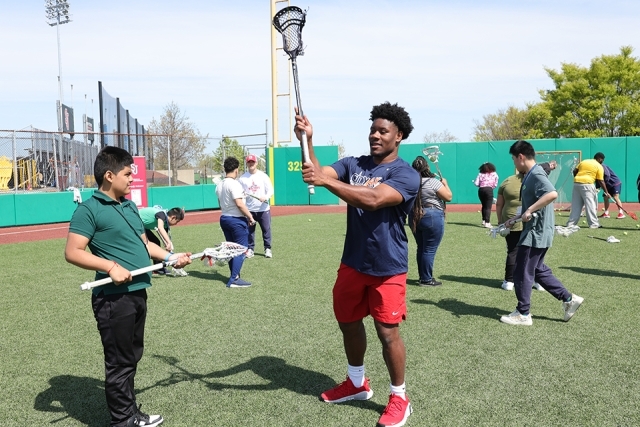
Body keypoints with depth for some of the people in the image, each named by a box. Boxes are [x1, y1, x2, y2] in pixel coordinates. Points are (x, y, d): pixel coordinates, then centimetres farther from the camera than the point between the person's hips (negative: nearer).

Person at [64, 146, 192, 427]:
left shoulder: (129, 206, 15)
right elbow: (72, 253, -17)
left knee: (132, 357, 19)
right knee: (119, 362, 4)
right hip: (114, 298, -9)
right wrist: (111, 266, -26)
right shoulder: (89, 210, -11)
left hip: (138, 293, 9)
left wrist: (170, 257, 13)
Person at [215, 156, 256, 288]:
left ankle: (234, 276, 23)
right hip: (237, 220, -9)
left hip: (224, 219, 9)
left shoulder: (219, 185, 10)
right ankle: (234, 279, -7)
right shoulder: (234, 184, -16)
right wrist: (250, 217, -15)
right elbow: (239, 204, -22)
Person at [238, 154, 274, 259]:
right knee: (249, 230, 6)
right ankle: (250, 249, 18)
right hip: (249, 209, 1)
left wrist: (265, 197, -22)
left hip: (263, 209, -1)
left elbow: (270, 190, -2)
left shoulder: (263, 176, 0)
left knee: (266, 229, 4)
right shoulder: (243, 178, 3)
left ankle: (268, 249, 17)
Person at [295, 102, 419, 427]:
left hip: (387, 268, -6)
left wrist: (325, 181, -39)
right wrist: (307, 142, -30)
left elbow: (372, 200, -32)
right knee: (348, 323, 18)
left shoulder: (406, 175, -14)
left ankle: (399, 398, 22)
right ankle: (357, 383, 40)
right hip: (352, 263, 6)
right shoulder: (353, 164, 4)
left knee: (388, 333, 0)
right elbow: (318, 173, -13)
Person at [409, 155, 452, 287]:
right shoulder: (433, 182, -14)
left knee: (421, 248, 16)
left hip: (414, 217, 7)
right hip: (432, 218, -7)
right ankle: (426, 279, 4)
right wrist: (445, 184, 8)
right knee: (429, 250, 0)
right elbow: (449, 197, -7)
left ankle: (423, 276, 24)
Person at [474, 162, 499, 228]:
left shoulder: (480, 174, 9)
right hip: (489, 190, -3)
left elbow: (476, 183, 0)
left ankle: (484, 221, 25)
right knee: (488, 207, -4)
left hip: (481, 190, 3)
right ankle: (487, 222, -13)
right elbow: (495, 185, 5)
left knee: (484, 206, 20)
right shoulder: (494, 174, 9)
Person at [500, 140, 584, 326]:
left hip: (536, 233, -10)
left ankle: (523, 314, 11)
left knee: (522, 273, 0)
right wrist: (515, 220, 16)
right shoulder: (529, 176, 13)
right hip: (535, 232, 10)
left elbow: (552, 194, -35)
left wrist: (530, 210, -32)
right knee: (538, 270, 19)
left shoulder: (536, 175, -18)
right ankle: (569, 299, 23)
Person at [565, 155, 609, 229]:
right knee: (591, 205, 1)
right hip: (587, 184, -6)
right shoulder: (599, 166, 3)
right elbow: (601, 181, -1)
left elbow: (574, 171, 12)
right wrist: (606, 192, 5)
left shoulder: (583, 161, 19)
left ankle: (571, 223, 11)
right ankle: (593, 224, 2)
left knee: (575, 205, 10)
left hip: (576, 183, 6)